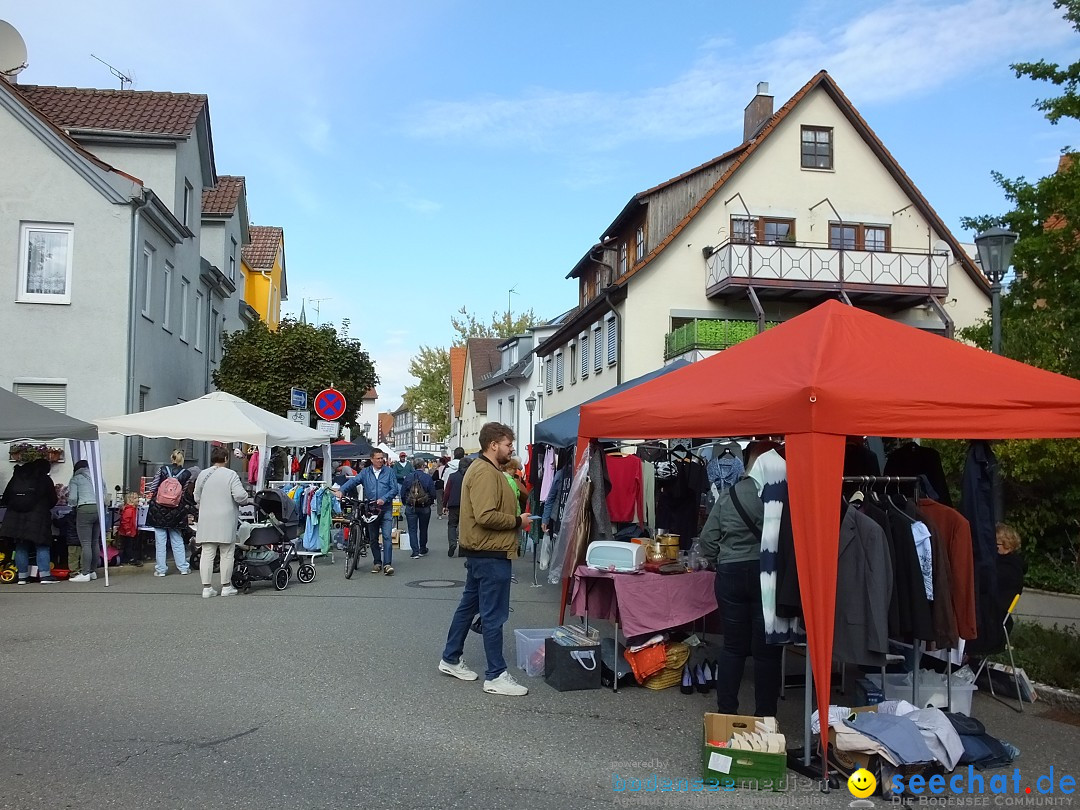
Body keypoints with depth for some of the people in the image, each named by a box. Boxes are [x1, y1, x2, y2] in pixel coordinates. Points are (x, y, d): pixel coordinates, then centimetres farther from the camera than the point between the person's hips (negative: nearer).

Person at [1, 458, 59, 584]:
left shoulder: (16, 477, 12)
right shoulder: (45, 480, 1)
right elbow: (53, 501, 5)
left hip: (15, 516, 4)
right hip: (38, 517, -4)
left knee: (21, 547, 10)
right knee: (42, 547, 0)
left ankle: (22, 576, 11)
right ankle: (44, 575, -5)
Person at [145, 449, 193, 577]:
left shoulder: (162, 469, -5)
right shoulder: (187, 474, -4)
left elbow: (153, 488, 0)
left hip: (159, 509, -1)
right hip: (176, 511, 1)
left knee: (160, 540, 5)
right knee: (177, 539, 12)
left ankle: (161, 569, 7)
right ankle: (183, 568, 14)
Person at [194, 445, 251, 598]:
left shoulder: (203, 475, 7)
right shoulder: (231, 475, -7)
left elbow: (197, 498, 13)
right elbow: (240, 495, -15)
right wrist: (248, 500, 5)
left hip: (206, 521, 4)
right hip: (226, 520, -4)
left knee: (207, 554, 5)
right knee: (226, 554, 5)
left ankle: (207, 587, 5)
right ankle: (226, 586, 11)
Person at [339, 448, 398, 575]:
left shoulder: (389, 472, 3)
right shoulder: (365, 472, 7)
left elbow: (394, 489, -2)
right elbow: (353, 481, -6)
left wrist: (384, 499, -16)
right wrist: (341, 490, -23)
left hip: (385, 509, -2)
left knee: (387, 536, -12)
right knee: (373, 538, 11)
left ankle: (387, 564, -14)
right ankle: (377, 562, 23)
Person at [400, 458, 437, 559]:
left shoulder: (408, 477, -4)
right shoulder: (428, 478, -9)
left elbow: (402, 493, -1)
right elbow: (433, 493, -8)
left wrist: (405, 503, 15)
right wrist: (430, 502, 12)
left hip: (410, 508, 0)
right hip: (425, 508, 0)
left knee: (412, 530, 4)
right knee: (423, 529, 16)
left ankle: (415, 551, -4)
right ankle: (423, 550, 24)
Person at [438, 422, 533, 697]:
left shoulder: (487, 469, 15)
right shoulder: (486, 473, -19)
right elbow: (485, 516, -28)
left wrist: (517, 517, 9)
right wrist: (518, 522, -16)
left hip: (481, 552, 11)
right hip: (491, 554, -11)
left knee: (469, 605, 18)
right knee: (494, 615, -4)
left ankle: (451, 659, 29)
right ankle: (496, 676, 3)